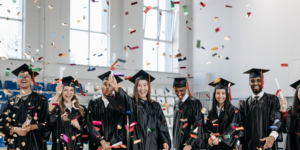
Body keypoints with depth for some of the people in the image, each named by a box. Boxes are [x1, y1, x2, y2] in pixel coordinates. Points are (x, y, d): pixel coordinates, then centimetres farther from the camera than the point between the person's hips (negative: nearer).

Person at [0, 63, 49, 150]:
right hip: (15, 143, 2)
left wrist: (32, 127, -16)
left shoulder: (40, 99, 4)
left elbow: (46, 122, -1)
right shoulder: (12, 102, 12)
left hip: (35, 142, -2)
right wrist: (15, 129, -11)